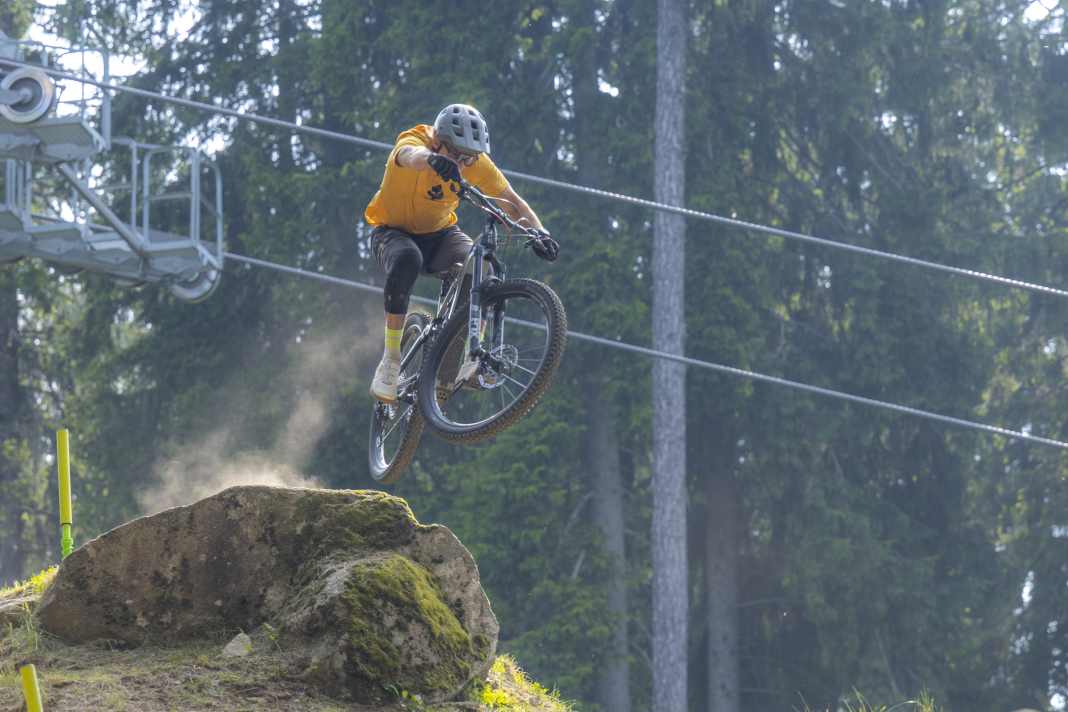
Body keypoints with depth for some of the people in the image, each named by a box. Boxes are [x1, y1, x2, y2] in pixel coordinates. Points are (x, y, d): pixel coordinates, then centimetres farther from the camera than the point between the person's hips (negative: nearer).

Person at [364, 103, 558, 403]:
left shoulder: (475, 161, -14)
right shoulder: (414, 141, -27)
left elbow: (511, 201, -14)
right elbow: (411, 155, -52)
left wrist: (538, 231, -35)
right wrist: (433, 160, -77)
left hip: (440, 233, 3)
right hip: (393, 231, -3)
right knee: (407, 260, -39)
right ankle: (390, 361, -30)